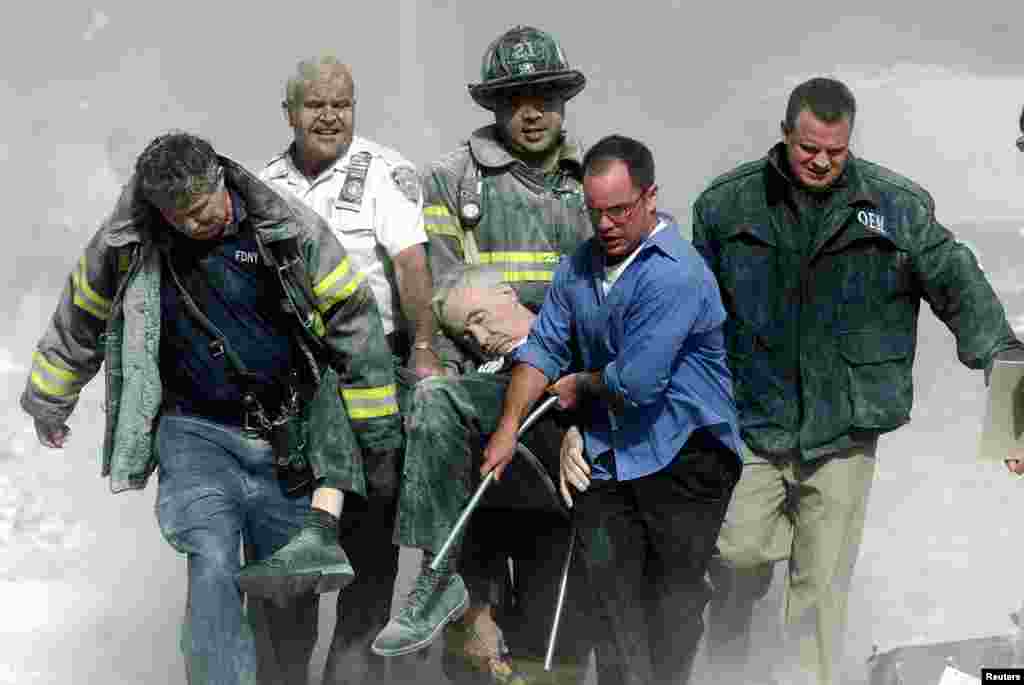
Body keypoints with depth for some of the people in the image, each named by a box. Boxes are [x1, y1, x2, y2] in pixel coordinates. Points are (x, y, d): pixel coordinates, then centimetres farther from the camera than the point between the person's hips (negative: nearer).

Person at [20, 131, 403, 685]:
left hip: (285, 439, 1)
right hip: (196, 433, -1)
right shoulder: (126, 244, -4)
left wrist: (376, 430, 2)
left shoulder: (287, 229, -10)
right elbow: (79, 322, 14)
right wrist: (48, 402, 27)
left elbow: (352, 315, -3)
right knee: (213, 563, -21)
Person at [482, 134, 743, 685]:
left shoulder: (676, 274, -18)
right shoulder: (580, 266, 9)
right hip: (606, 452, 7)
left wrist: (580, 386, -1)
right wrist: (509, 426, 1)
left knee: (673, 598, -2)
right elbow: (543, 347, 11)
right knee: (610, 594, 3)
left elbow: (636, 381, -21)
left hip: (683, 457, -7)